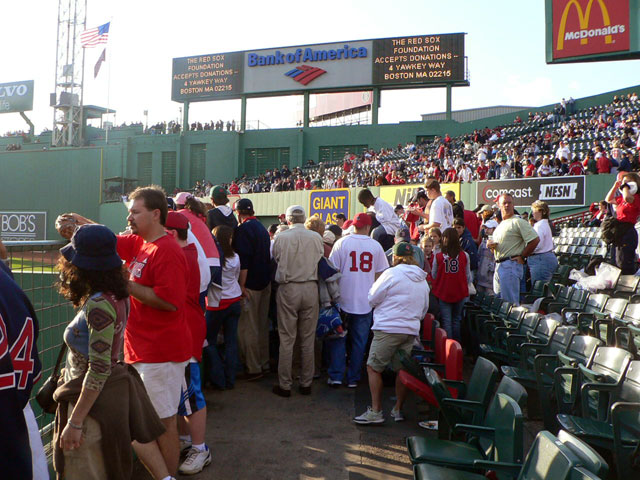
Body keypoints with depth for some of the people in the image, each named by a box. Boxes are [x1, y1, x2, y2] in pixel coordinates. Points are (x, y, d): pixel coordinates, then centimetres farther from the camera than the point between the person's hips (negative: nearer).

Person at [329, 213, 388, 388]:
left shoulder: (341, 243, -5)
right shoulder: (375, 246, 0)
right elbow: (380, 275, 4)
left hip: (344, 299, -1)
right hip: (366, 301, 1)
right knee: (360, 341, 10)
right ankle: (353, 378, 15)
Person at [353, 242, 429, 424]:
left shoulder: (391, 274, -8)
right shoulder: (422, 279, 13)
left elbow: (372, 299, -3)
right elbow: (424, 309, 21)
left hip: (388, 328, -7)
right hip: (411, 330, 7)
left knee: (373, 368, 1)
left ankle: (375, 411, 1)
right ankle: (398, 410, 22)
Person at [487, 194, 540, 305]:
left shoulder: (518, 222, -7)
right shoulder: (500, 225, 20)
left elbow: (535, 240, -15)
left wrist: (522, 257, -10)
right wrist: (490, 245, 4)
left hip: (511, 265, -9)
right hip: (498, 266, 9)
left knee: (510, 302, -9)